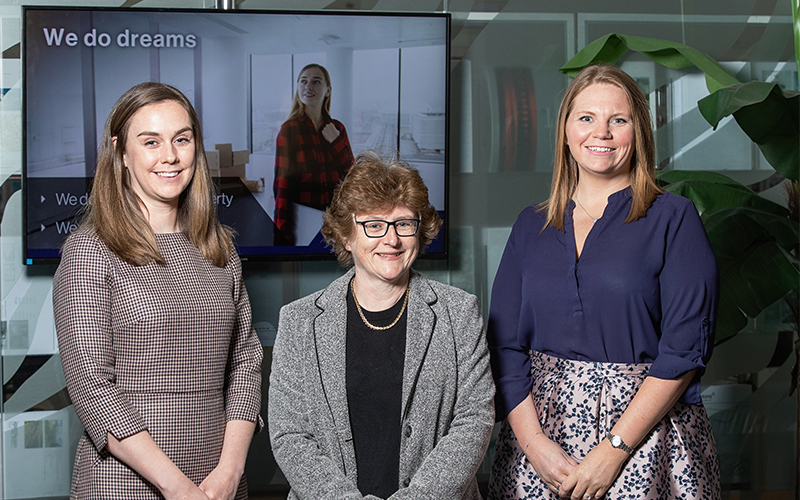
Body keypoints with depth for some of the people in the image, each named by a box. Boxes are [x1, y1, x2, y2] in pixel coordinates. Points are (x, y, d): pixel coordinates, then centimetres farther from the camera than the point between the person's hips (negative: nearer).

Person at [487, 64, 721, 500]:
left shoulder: (673, 219, -2)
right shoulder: (531, 227, 9)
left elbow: (685, 348, -9)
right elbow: (504, 344, 4)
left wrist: (614, 449, -16)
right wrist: (534, 442, -10)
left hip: (645, 428, -3)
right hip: (539, 426, 3)